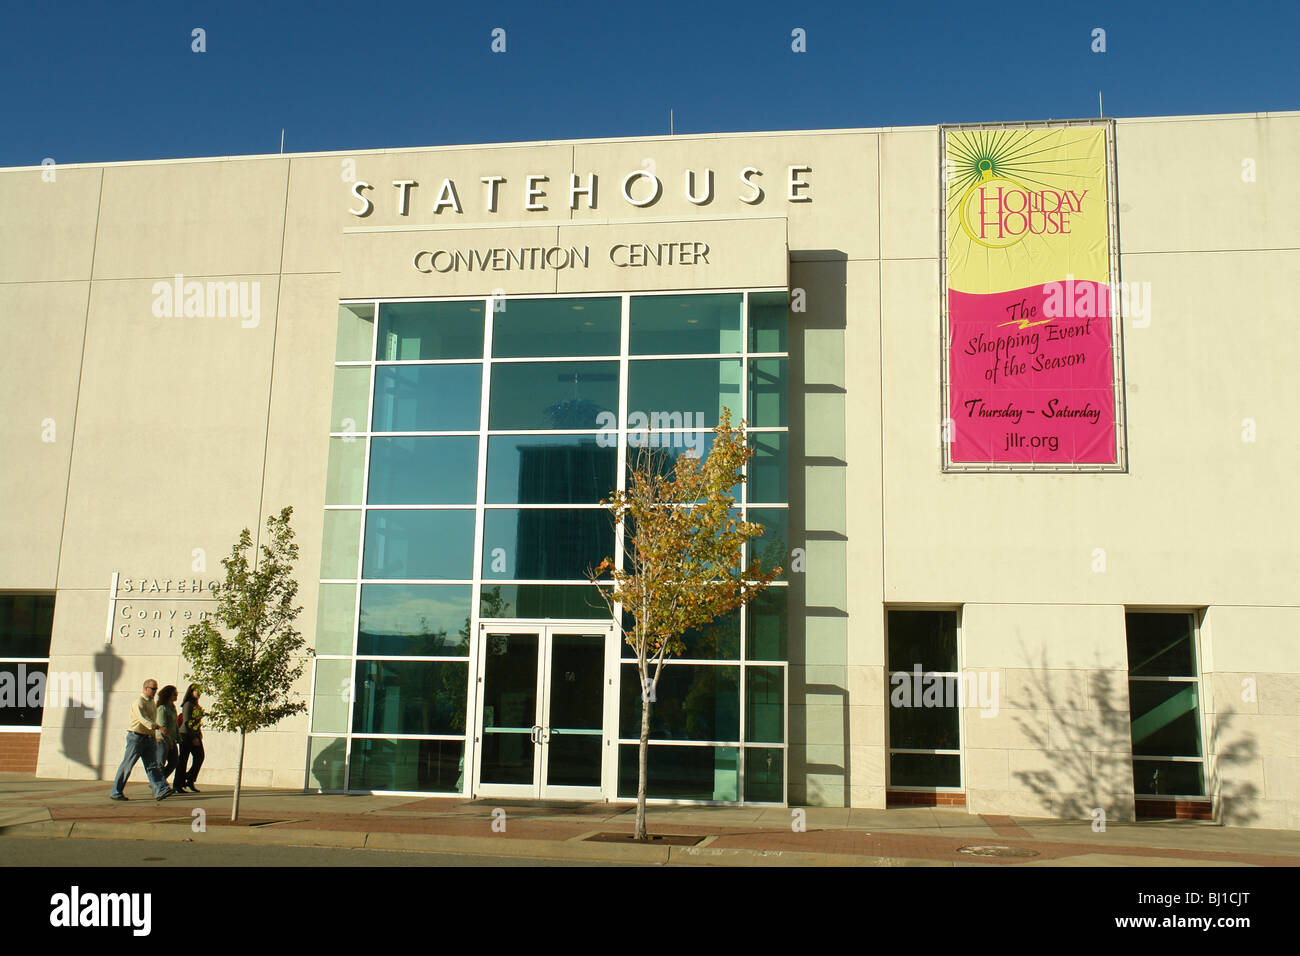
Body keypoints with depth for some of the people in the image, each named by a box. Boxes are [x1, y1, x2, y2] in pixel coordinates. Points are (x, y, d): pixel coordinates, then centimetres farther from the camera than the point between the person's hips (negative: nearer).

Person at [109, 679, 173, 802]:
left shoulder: (152, 702, 16)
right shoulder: (138, 702, -13)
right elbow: (142, 718, -28)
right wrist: (157, 727, -41)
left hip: (148, 738, 7)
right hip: (136, 737, -7)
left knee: (152, 765, -3)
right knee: (127, 765, 0)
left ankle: (160, 791, -13)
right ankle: (115, 792, 11)